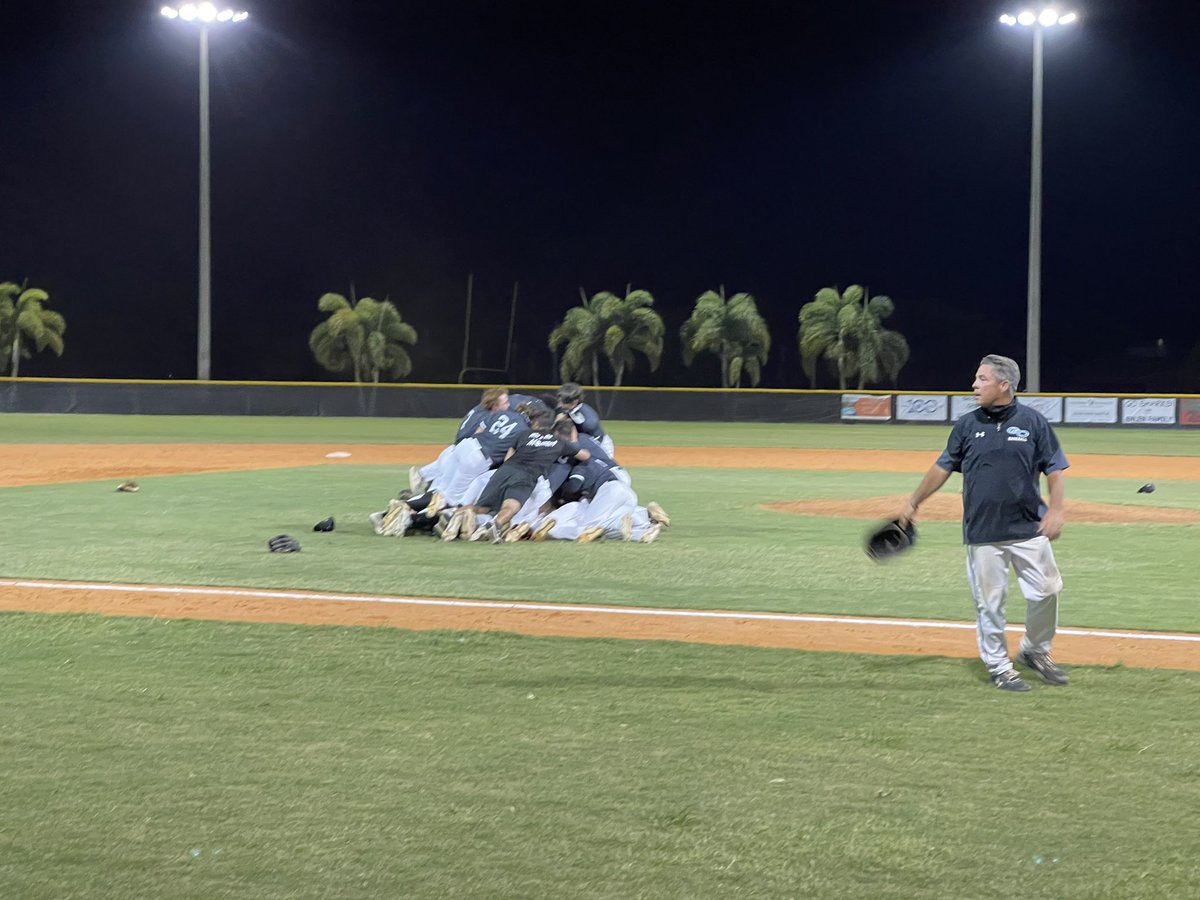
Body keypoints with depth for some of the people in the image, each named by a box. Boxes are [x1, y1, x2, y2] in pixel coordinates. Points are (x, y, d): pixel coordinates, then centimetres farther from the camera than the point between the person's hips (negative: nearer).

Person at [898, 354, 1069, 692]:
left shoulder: (1033, 421, 0)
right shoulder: (967, 425, 5)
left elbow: (1054, 470, 1)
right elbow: (942, 467, 13)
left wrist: (1055, 510, -11)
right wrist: (913, 503, 12)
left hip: (1028, 529, -1)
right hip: (982, 533, 1)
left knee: (1046, 591, 0)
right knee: (989, 601, 3)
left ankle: (1035, 652, 23)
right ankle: (998, 667, 15)